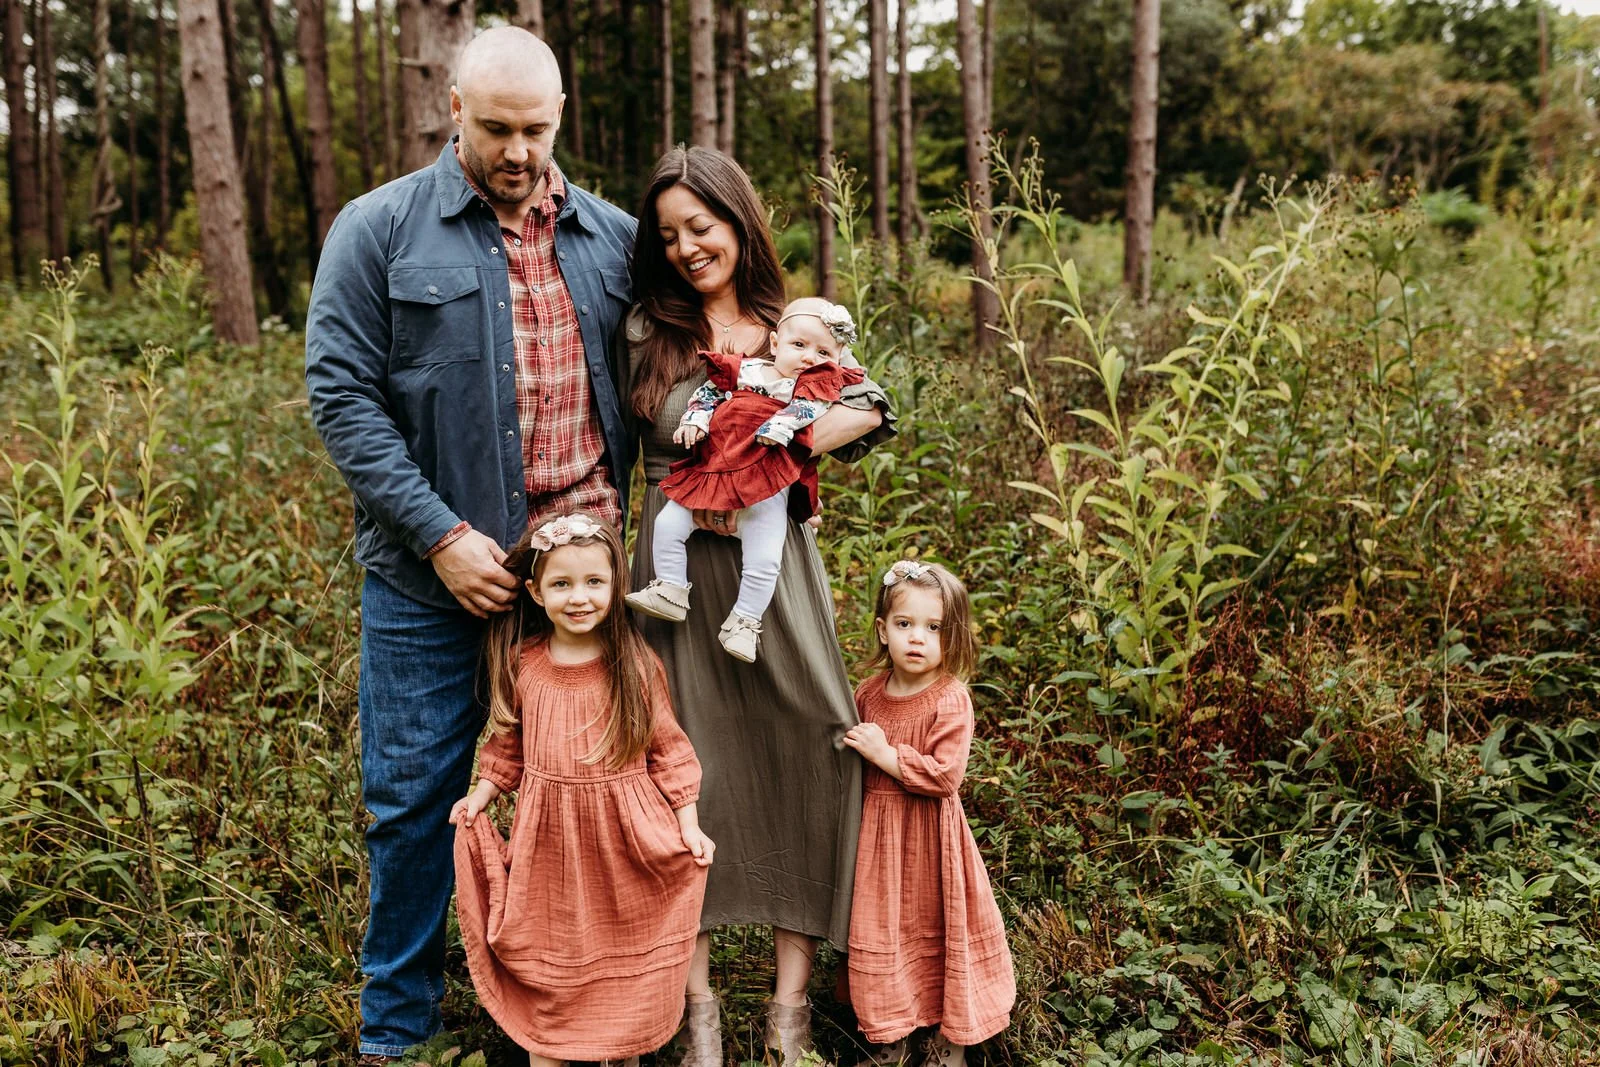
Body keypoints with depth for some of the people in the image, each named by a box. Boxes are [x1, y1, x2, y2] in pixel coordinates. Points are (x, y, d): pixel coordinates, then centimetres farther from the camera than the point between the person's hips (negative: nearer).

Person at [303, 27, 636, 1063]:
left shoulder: (612, 236, 8)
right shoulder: (380, 230, -1)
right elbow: (341, 394, -7)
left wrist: (615, 518, -1)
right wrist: (439, 534, -14)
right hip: (434, 571, -2)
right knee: (416, 797, 6)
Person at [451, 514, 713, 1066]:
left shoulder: (636, 664, -8)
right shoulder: (521, 665, -2)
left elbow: (667, 749, -3)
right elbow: (509, 745, 11)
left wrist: (688, 825, -6)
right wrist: (481, 793, -1)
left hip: (623, 835, -1)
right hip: (549, 837, 2)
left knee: (625, 958, 11)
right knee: (547, 958, 12)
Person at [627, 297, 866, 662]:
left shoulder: (819, 384, 6)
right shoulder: (745, 369, 14)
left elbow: (806, 407, -12)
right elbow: (708, 391, 18)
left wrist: (777, 428, -25)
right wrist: (695, 418, 1)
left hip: (767, 486, -4)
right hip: (712, 470, 4)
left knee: (764, 560, -11)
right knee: (668, 524, -1)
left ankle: (743, 622, 6)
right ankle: (670, 591, 11)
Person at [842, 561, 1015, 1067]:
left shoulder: (950, 700, -17)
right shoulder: (869, 693, 2)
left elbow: (944, 776, -24)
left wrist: (886, 754, -21)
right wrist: (855, 749, 1)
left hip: (931, 832, -5)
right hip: (879, 830, 5)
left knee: (940, 929, 10)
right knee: (881, 931, 12)